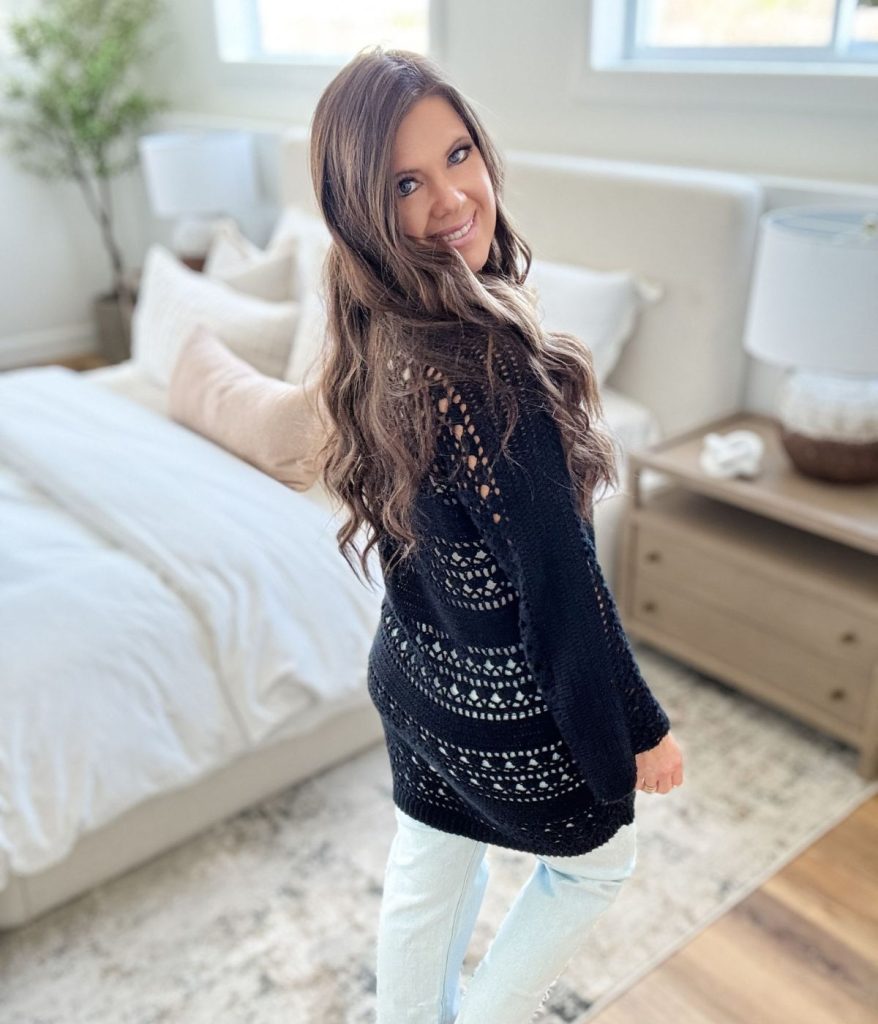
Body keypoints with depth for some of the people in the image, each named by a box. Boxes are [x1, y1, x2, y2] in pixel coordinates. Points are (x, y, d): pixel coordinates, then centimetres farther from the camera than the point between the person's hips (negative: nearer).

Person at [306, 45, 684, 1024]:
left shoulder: (378, 338, -6)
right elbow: (561, 584, -27)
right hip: (506, 705, -7)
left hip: (411, 671, 7)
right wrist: (641, 728, -13)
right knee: (596, 861, 24)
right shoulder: (483, 366, -34)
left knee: (428, 867, 28)